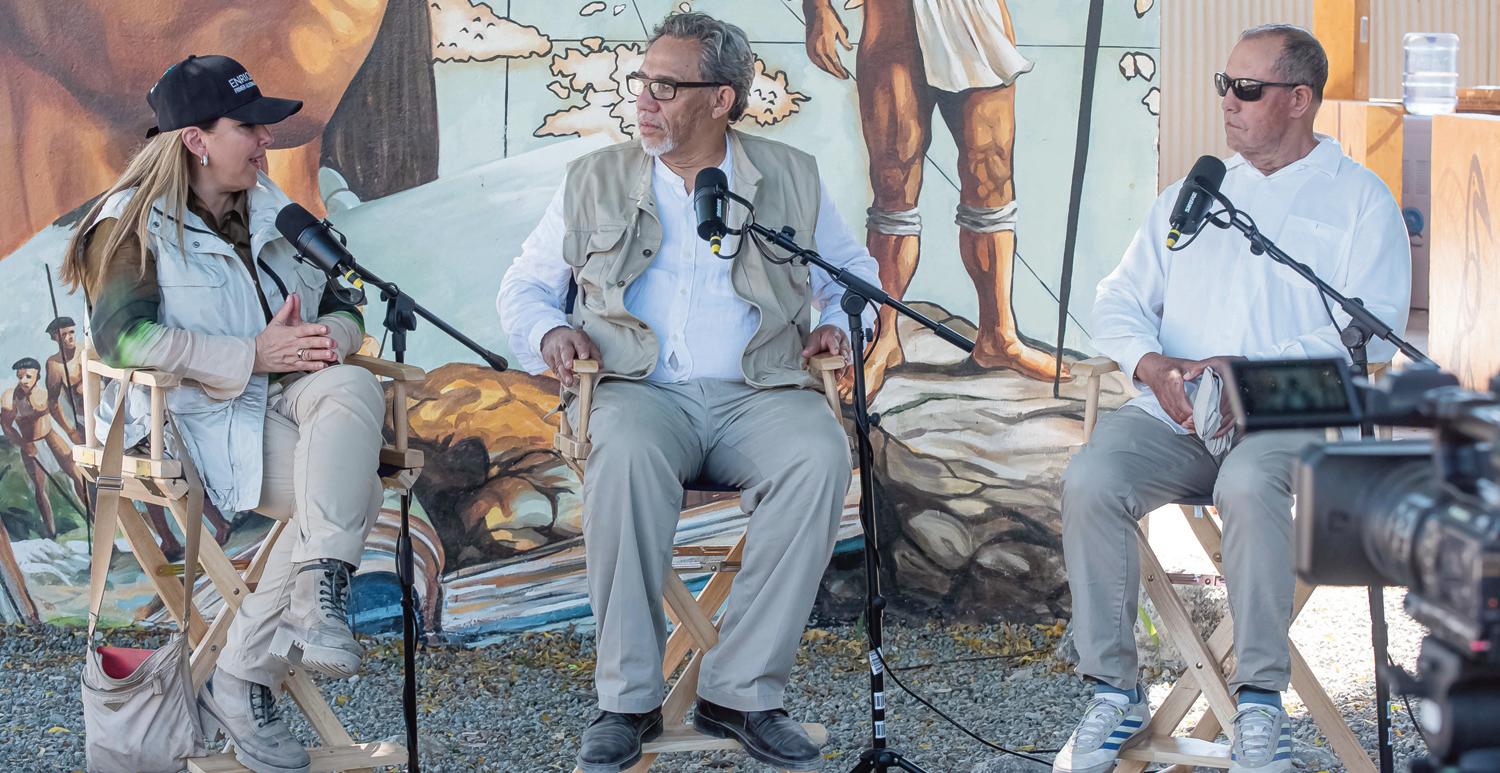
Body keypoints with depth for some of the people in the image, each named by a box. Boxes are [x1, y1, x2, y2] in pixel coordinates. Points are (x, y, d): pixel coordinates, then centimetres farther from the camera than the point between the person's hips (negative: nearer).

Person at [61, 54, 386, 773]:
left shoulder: (270, 212, 19)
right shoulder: (137, 224, -2)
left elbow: (342, 310, 18)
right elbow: (120, 334, -18)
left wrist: (328, 336, -9)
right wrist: (253, 355, -22)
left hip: (280, 394, 6)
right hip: (193, 417, -6)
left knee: (352, 388, -30)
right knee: (348, 490, -29)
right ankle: (241, 681, -26)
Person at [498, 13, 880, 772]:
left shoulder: (791, 179, 15)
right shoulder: (593, 181, 14)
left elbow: (854, 272, 24)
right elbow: (524, 285, 17)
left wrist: (839, 323, 3)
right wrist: (551, 331, -4)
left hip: (755, 393, 1)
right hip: (639, 391, -1)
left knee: (819, 454, -34)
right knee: (628, 453, -38)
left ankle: (741, 689, -27)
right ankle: (627, 698, -28)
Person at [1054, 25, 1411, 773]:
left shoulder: (1360, 199, 8)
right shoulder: (1190, 194, 23)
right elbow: (1118, 301, 19)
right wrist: (1150, 363, -6)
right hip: (1171, 413, 4)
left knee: (1249, 487, -38)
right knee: (1090, 482, -27)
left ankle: (1260, 704, -27)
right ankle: (1114, 694, -17)